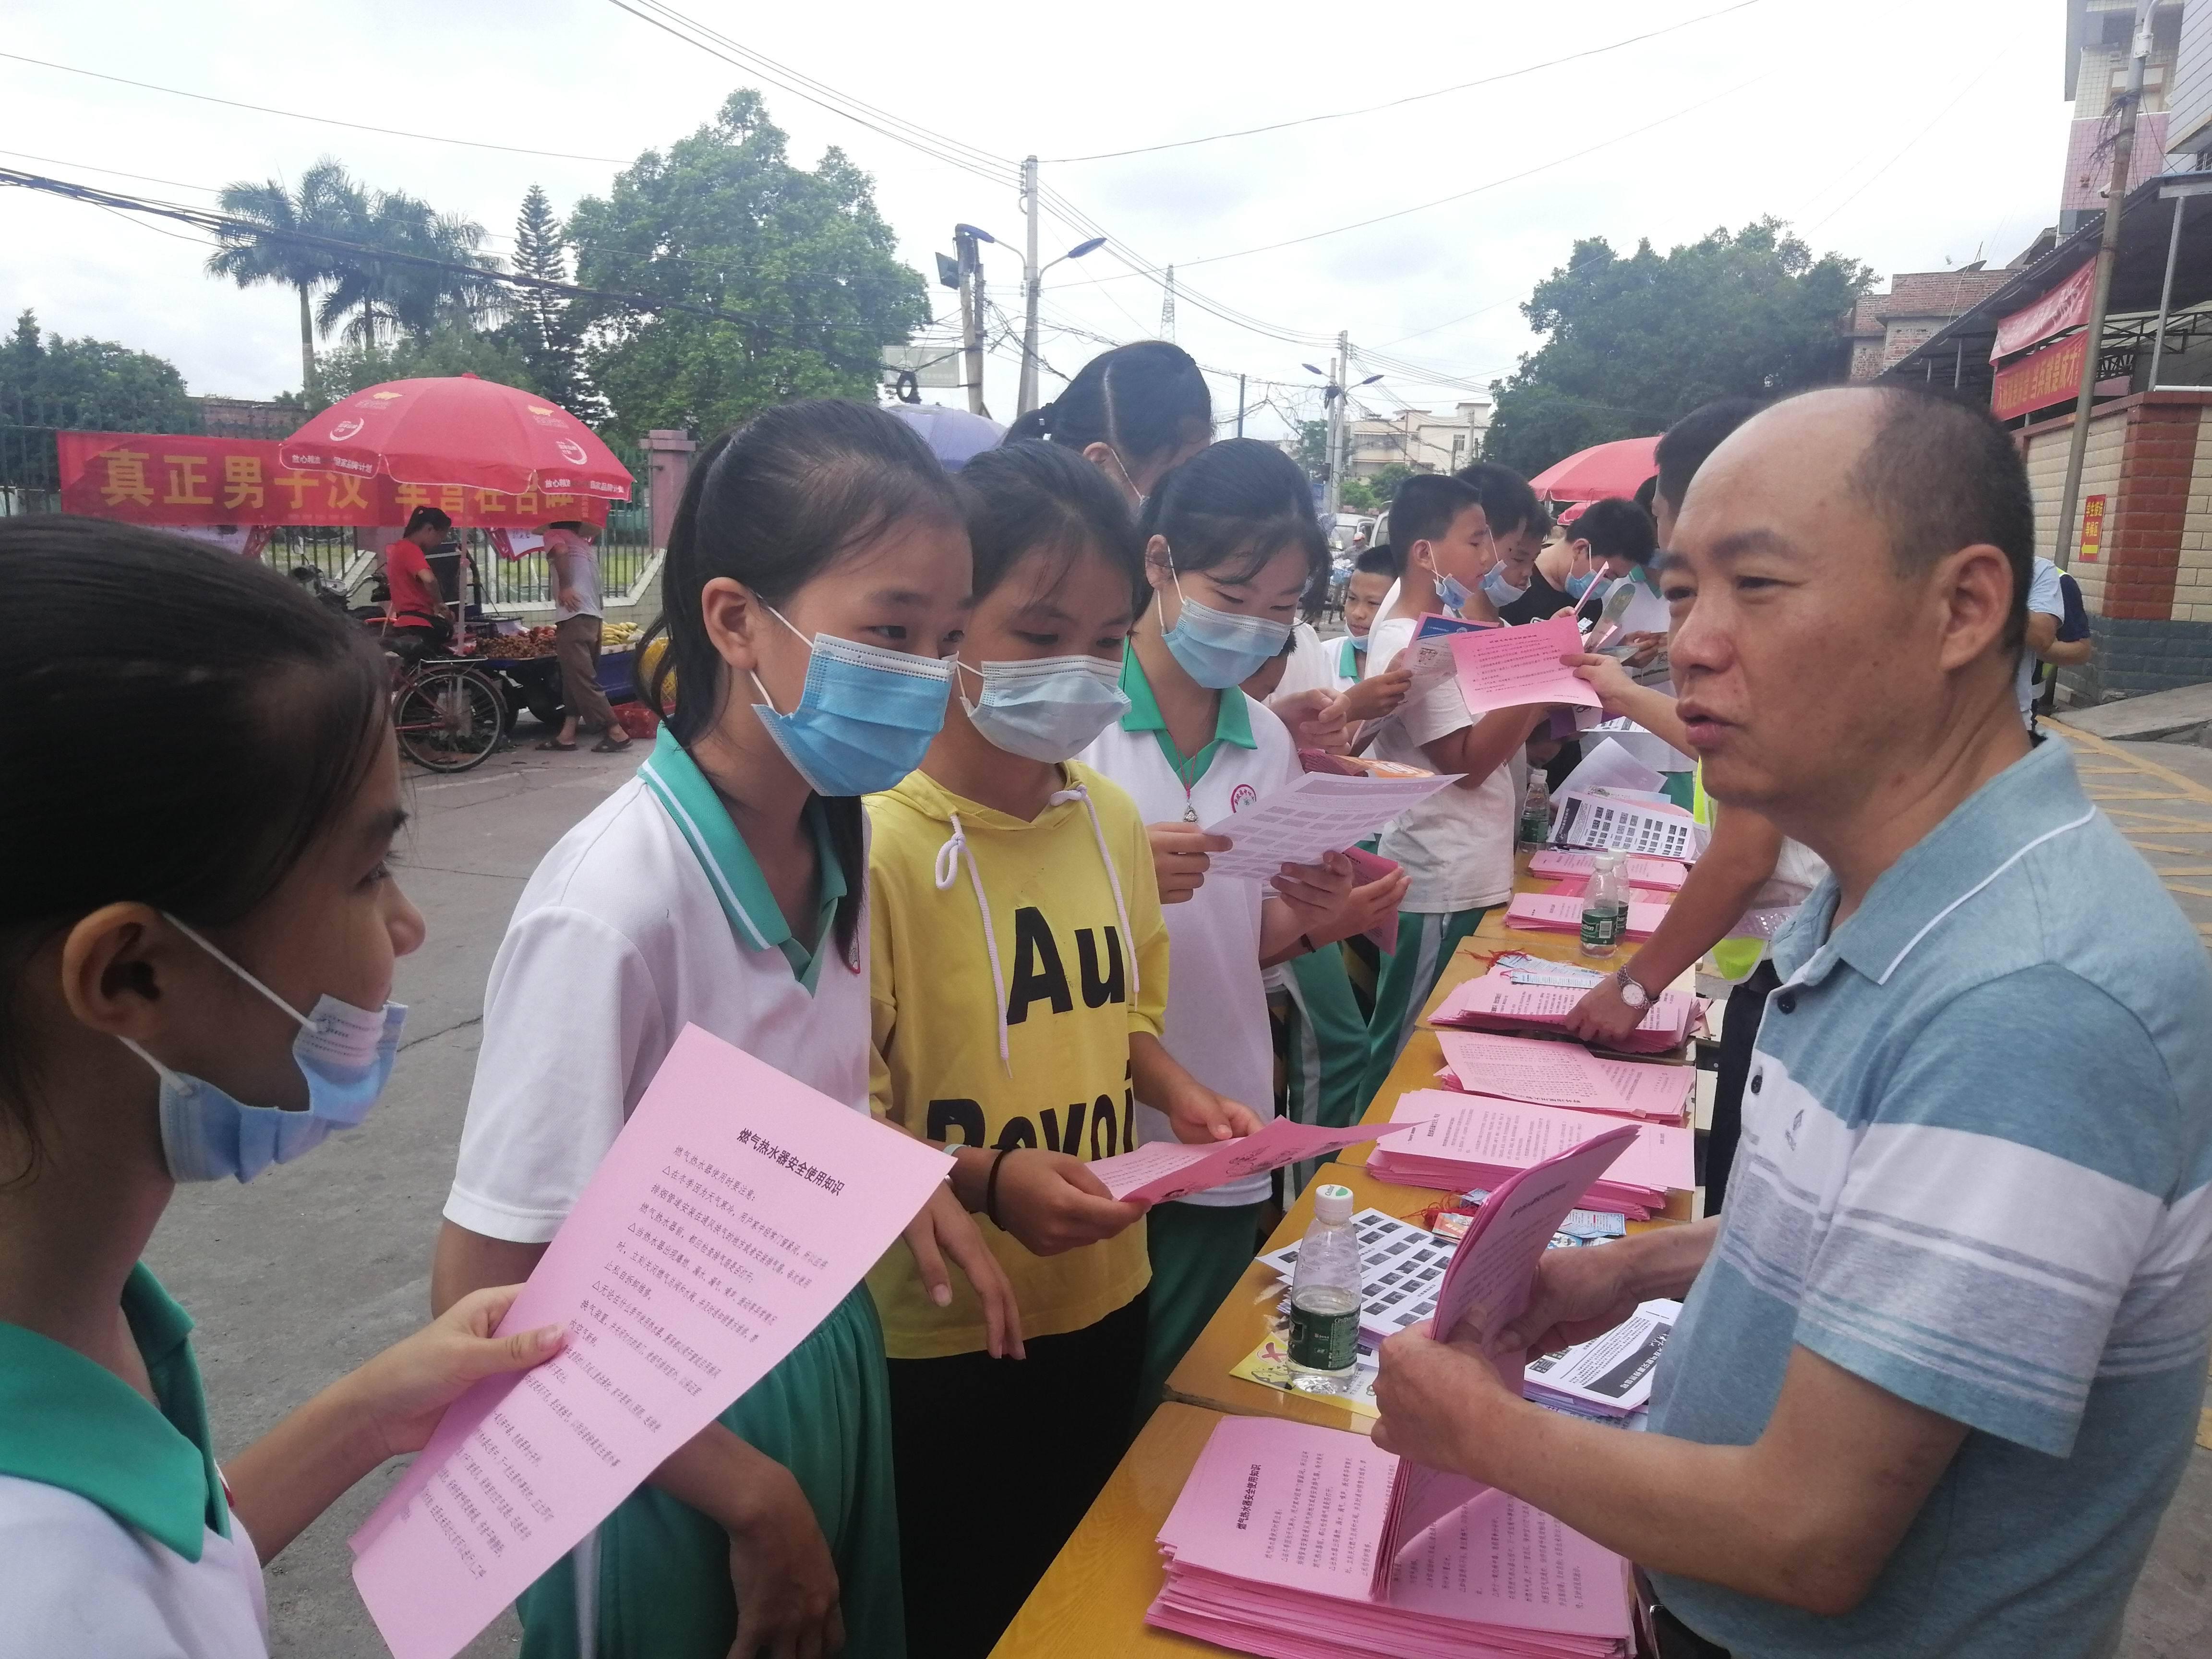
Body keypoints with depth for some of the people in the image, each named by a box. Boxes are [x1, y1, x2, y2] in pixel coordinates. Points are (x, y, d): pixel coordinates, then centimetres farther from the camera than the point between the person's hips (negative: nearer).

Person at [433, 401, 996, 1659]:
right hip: (669, 1453, -6)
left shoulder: (835, 839, -8)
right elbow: (485, 1296, -22)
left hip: (829, 1364, 7)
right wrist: (753, 1497, -15)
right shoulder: (617, 905, -28)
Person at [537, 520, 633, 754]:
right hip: (594, 616, 8)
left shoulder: (554, 534, 2)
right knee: (575, 678, 13)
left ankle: (616, 732, -12)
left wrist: (564, 587, -16)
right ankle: (568, 734, 13)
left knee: (581, 679, -8)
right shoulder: (584, 543, 22)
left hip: (573, 616, -8)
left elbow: (560, 551, -18)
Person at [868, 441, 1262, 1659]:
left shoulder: (1114, 819, -1)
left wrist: (1176, 1093, -6)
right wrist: (982, 1179, -31)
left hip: (1104, 1299, 6)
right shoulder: (877, 843, -21)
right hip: (935, 1340, -6)